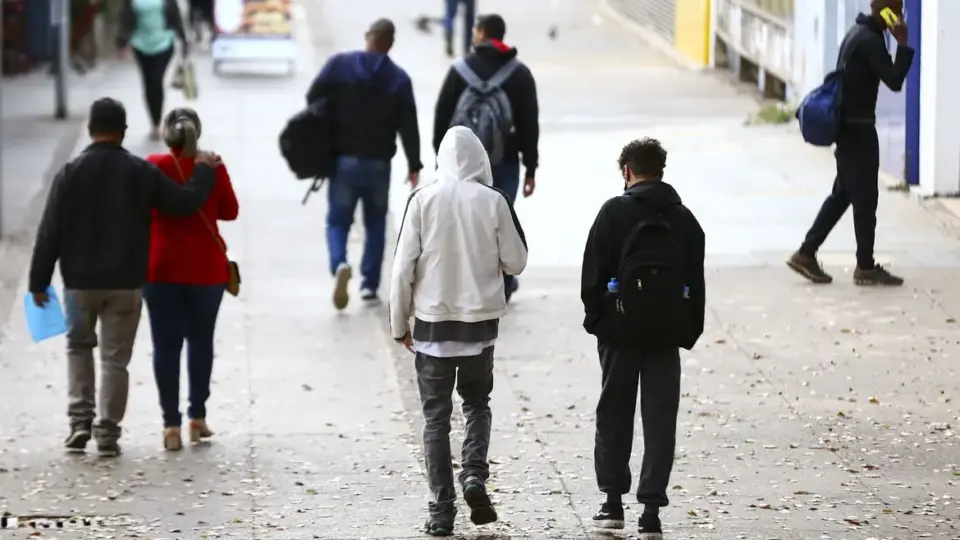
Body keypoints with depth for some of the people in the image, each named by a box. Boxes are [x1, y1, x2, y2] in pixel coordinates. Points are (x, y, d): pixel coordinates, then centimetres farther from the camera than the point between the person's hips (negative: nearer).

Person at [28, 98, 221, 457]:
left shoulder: (71, 173, -6)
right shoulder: (142, 172, -5)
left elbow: (50, 232, -6)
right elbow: (186, 203, -2)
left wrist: (39, 281, 0)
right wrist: (203, 171, 17)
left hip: (80, 281, 0)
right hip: (126, 283, 0)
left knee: (79, 346, 19)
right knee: (115, 357, 6)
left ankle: (80, 419, 6)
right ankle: (108, 433, 4)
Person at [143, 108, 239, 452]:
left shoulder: (152, 167, -7)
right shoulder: (213, 168, -5)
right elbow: (230, 212, 4)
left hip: (161, 267, -1)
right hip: (205, 267, 1)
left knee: (166, 345, 2)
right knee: (200, 340, 16)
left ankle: (171, 424, -4)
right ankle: (197, 416, 17)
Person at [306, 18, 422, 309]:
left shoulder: (339, 64, -4)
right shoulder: (399, 79, -4)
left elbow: (313, 99, -4)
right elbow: (408, 126, -5)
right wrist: (414, 165, 4)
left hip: (343, 160, 0)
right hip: (379, 163, 0)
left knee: (338, 221, 7)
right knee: (375, 225, 16)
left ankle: (339, 264, -22)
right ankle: (370, 285, 13)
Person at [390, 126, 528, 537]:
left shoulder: (423, 200, -7)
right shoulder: (493, 201, -6)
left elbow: (404, 266, -5)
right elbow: (515, 262, 0)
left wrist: (399, 323, 5)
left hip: (431, 321, 0)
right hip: (480, 320, 1)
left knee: (436, 415, 8)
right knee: (477, 403, 20)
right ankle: (475, 475, -4)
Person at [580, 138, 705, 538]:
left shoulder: (614, 212, -3)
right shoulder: (684, 219, 8)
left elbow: (594, 272, -6)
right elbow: (696, 281, 8)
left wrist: (595, 317, 4)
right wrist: (690, 331, 11)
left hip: (622, 326, -2)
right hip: (667, 329, 2)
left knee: (614, 413, 11)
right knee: (660, 418, 3)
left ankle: (613, 501, 13)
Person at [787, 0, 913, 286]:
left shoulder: (859, 32, 12)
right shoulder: (871, 41, -19)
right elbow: (894, 81, -23)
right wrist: (903, 44, -18)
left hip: (846, 124, 10)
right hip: (858, 127, -10)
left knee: (843, 193, 14)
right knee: (865, 197, -2)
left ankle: (806, 253, 14)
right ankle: (866, 267, 5)